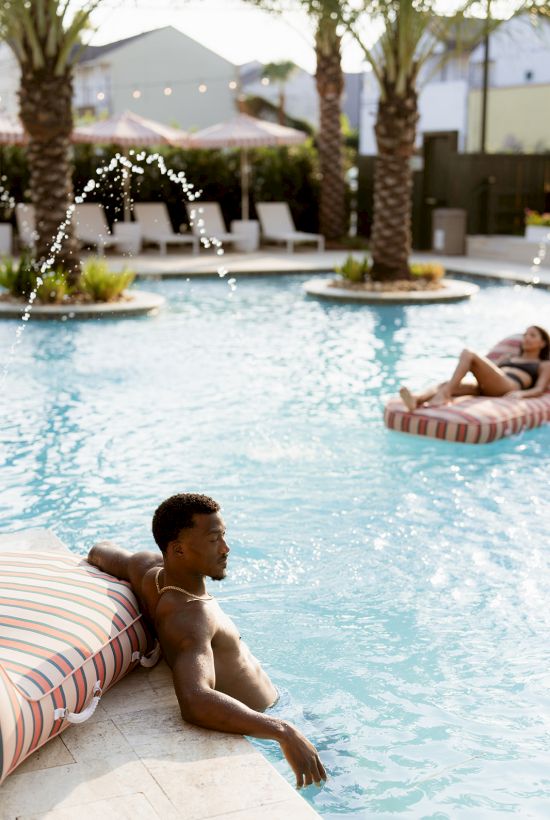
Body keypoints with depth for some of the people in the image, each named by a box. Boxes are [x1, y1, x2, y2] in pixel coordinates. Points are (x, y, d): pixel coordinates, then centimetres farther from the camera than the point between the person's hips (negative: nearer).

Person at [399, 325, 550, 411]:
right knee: (446, 384, -28)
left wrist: (521, 393, -14)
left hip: (508, 387, -5)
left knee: (468, 354, -25)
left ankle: (444, 395, -39)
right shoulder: (507, 358, 42)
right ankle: (417, 399, -58)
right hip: (484, 388, 5)